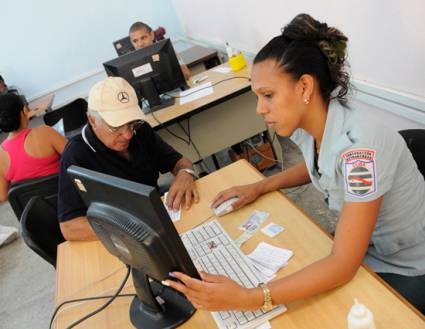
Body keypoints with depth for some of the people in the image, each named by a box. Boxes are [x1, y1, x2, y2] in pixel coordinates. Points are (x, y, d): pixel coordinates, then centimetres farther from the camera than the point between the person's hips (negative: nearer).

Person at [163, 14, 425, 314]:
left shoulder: (359, 147, -35)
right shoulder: (306, 125, -12)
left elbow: (343, 265, -33)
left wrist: (247, 299, -41)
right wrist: (259, 188, -2)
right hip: (360, 244, 6)